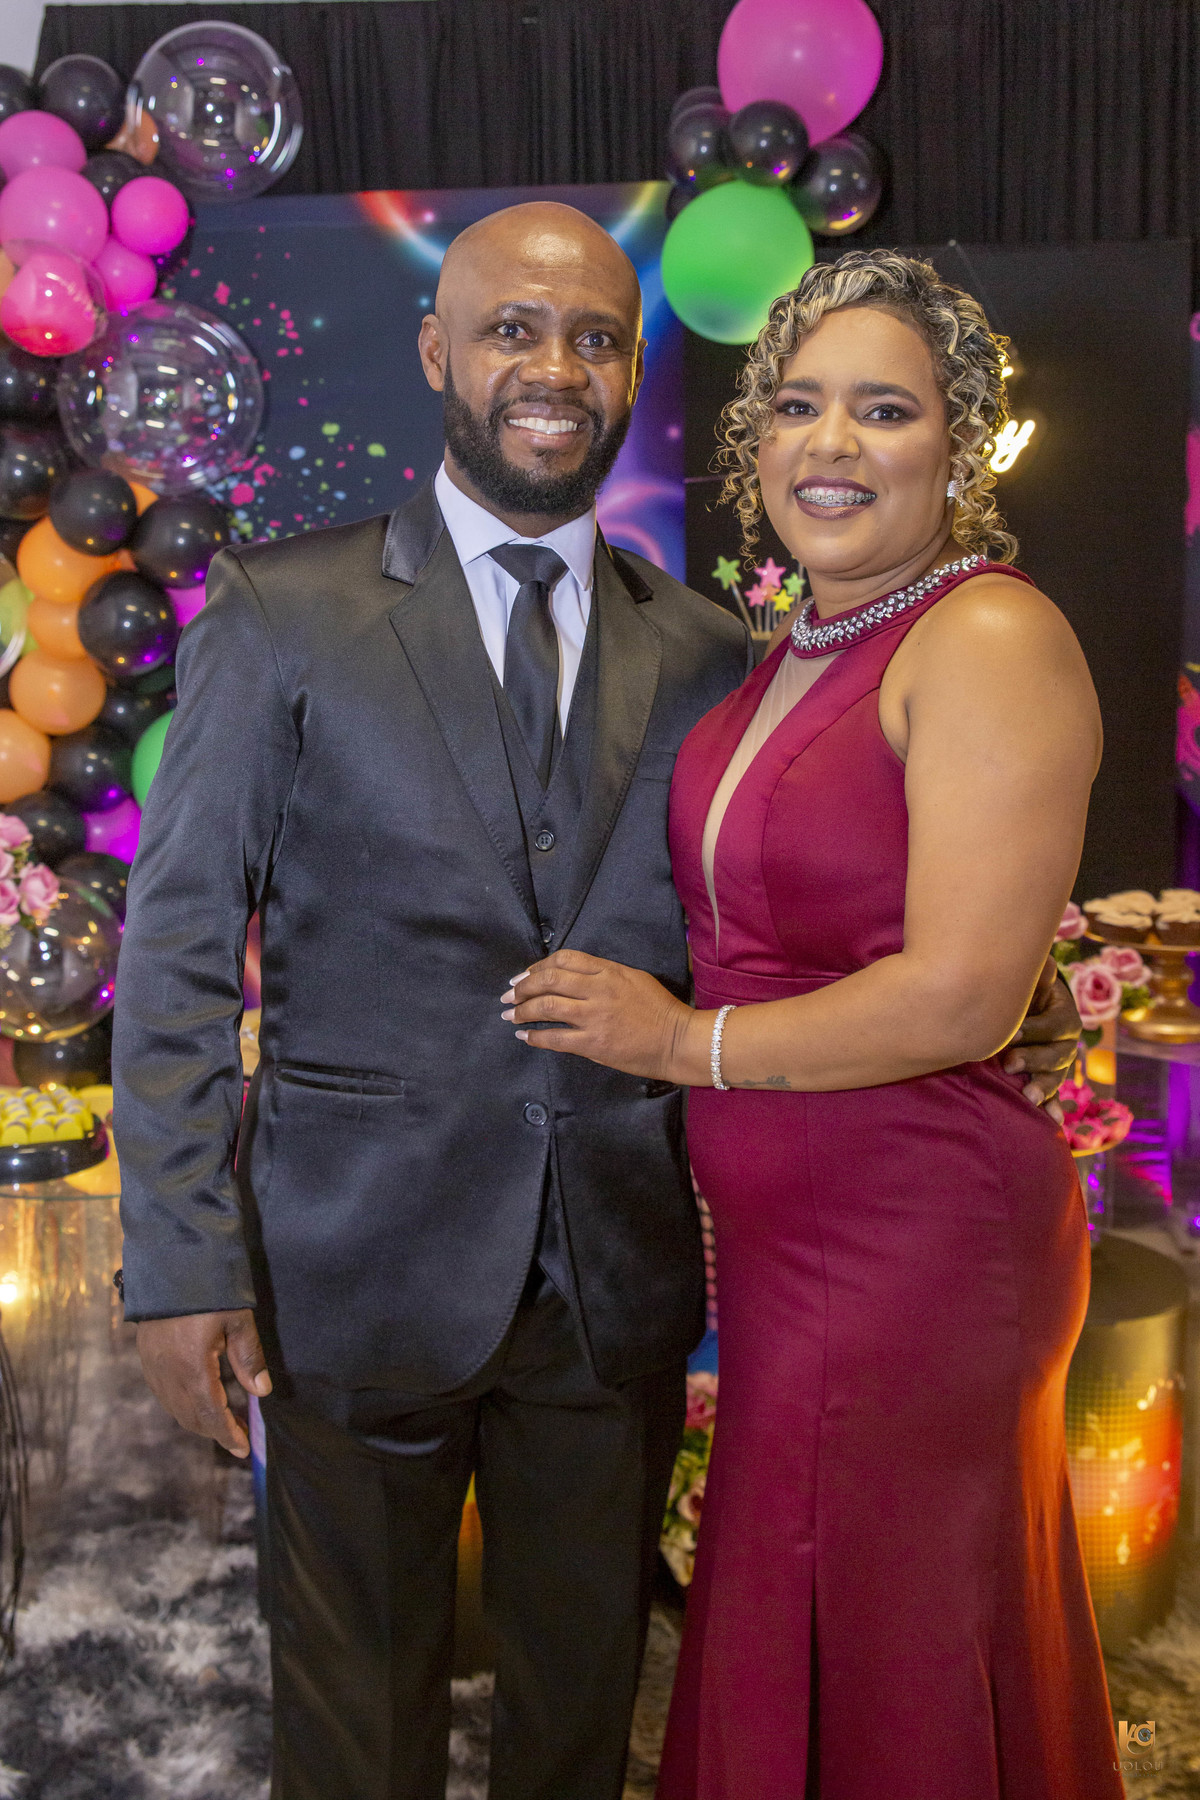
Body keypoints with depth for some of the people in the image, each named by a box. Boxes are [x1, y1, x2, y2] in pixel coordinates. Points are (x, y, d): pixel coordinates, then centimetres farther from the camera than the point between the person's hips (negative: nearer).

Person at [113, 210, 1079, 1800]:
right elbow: (181, 955, -5)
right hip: (361, 1266, -2)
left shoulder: (706, 655, 4)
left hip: (619, 1275, 3)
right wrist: (184, 1262, -10)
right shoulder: (283, 618, -4)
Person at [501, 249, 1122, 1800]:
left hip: (916, 1245, -8)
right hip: (781, 1235, 8)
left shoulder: (991, 640, -16)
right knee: (780, 1647, 23)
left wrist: (685, 1041, -13)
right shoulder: (790, 658, 9)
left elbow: (959, 998, -22)